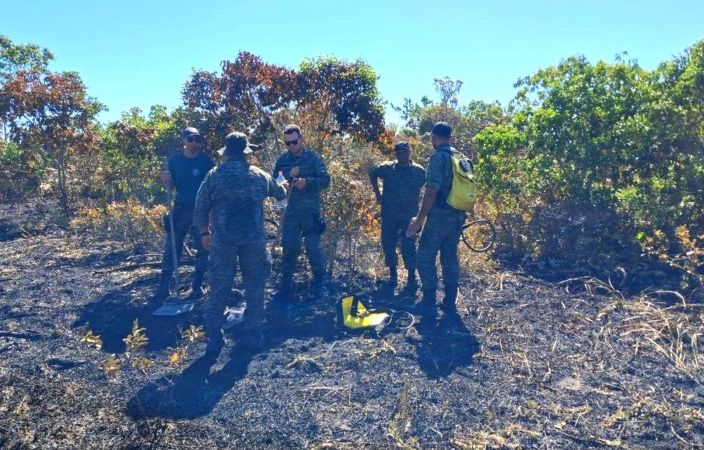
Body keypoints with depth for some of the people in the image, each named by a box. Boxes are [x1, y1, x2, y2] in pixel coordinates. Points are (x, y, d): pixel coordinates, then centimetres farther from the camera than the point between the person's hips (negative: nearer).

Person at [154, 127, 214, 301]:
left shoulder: (206, 161, -3)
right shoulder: (175, 159, 2)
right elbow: (170, 187, 6)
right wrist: (167, 180, -18)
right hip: (180, 209, 2)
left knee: (202, 249, 4)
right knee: (171, 248, 1)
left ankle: (197, 286, 16)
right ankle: (163, 287, 5)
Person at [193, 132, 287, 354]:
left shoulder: (214, 175, 1)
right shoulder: (260, 175, 7)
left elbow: (201, 207, 2)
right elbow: (281, 194, 25)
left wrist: (204, 232, 15)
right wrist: (284, 187, 48)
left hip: (223, 239, -1)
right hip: (254, 239, 1)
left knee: (219, 288, 8)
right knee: (255, 286, 12)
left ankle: (214, 337, 14)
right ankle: (253, 334, 19)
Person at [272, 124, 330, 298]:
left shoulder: (313, 157, -1)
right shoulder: (283, 160, 8)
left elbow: (325, 180, -7)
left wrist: (307, 182, -23)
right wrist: (289, 176, -11)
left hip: (310, 210, -2)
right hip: (290, 210, 3)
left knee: (313, 246, 0)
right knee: (289, 246, 2)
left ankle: (319, 280, 19)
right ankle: (286, 283, 14)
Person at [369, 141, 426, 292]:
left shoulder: (419, 170, -2)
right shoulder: (387, 168, 1)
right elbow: (372, 174, 18)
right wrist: (377, 193, 12)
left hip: (409, 215, -2)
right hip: (389, 215, 3)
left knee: (408, 246, -10)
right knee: (388, 244, 8)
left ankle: (412, 279, 0)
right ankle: (393, 275, 23)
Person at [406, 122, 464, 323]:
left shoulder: (438, 158, -13)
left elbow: (431, 191, -19)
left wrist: (419, 218, -16)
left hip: (439, 216, -7)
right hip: (458, 216, 8)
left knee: (426, 257, 0)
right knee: (450, 256, 15)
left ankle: (429, 307, -1)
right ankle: (450, 302, 20)